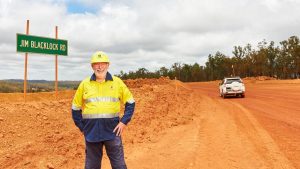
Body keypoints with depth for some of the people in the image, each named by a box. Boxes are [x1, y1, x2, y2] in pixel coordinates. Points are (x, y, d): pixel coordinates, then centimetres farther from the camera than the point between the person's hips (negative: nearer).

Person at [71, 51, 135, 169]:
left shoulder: (117, 82, 1)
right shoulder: (84, 84, 4)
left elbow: (130, 102, 7)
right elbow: (76, 108, 12)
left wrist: (124, 122, -2)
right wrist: (82, 127, 6)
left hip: (112, 130, -1)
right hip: (91, 131, 1)